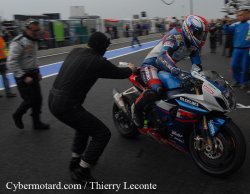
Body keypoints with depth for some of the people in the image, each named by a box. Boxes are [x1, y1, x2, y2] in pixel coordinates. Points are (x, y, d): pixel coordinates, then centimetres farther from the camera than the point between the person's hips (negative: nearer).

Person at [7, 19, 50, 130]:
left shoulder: (34, 41, 8)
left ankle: (37, 123, 23)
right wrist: (24, 77, -21)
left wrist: (37, 72, 15)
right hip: (23, 76, -8)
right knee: (29, 100, -4)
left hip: (33, 74, 8)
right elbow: (11, 62, -22)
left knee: (38, 99, 8)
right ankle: (17, 116, 25)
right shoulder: (18, 42, -19)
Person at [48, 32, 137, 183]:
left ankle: (76, 160, 41)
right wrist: (130, 69, 25)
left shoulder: (75, 52, 8)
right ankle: (81, 171, 12)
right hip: (67, 106, -9)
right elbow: (120, 73, 2)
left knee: (85, 123, 30)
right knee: (103, 134, 2)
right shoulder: (98, 62, -13)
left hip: (53, 100, 9)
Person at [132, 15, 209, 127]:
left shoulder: (193, 44, 2)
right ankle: (136, 107, -10)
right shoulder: (176, 37, -26)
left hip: (166, 67, 9)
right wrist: (178, 72, -56)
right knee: (157, 90, -36)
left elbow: (196, 63, -1)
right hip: (151, 64, -9)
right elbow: (163, 56, -42)